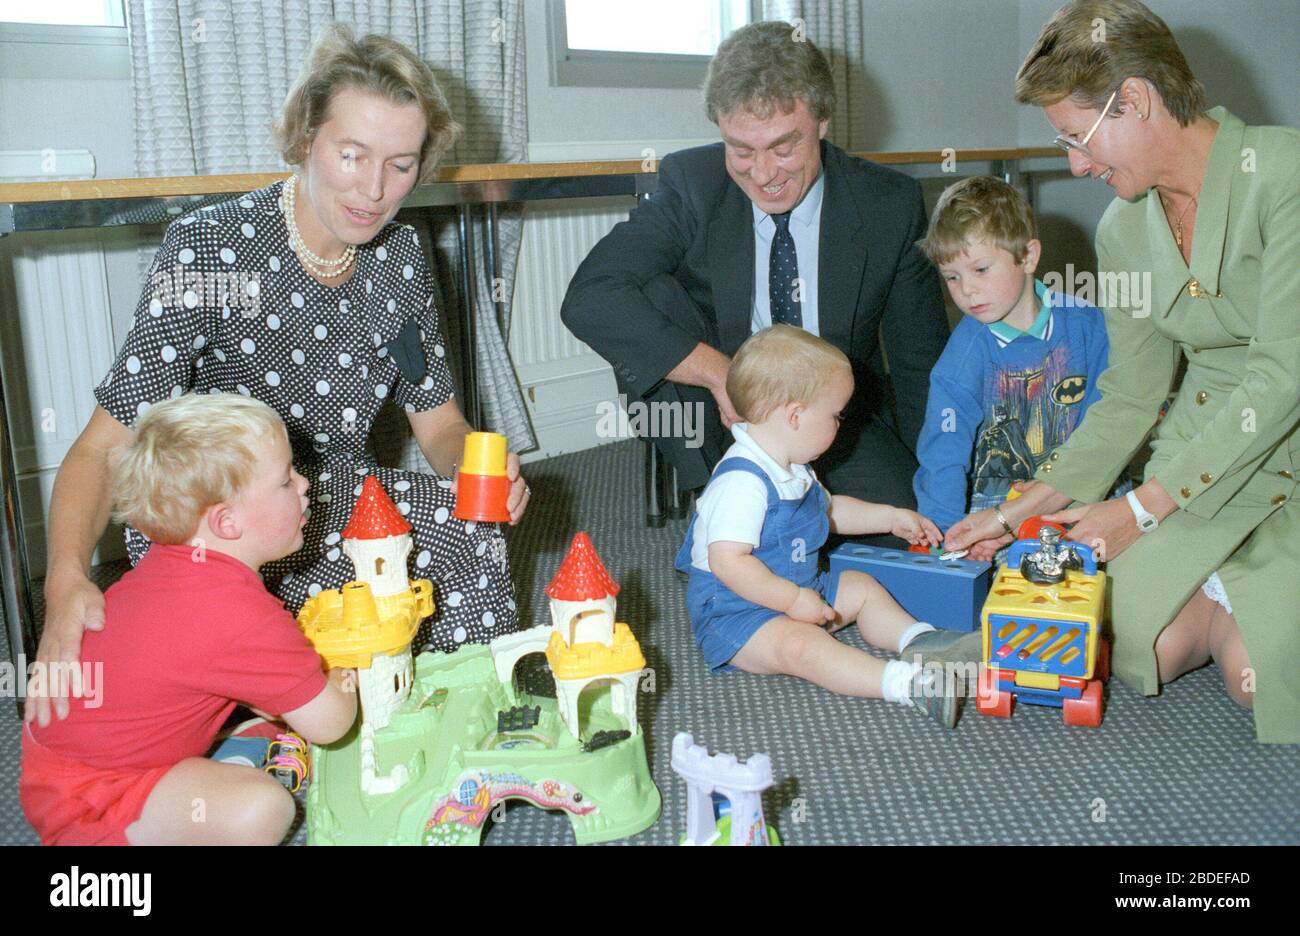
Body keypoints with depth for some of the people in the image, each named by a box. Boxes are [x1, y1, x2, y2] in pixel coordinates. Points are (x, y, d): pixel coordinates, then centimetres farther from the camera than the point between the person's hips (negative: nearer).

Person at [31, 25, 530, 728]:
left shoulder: (400, 257, -3)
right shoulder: (208, 249, -19)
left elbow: (437, 422, 5)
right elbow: (107, 444, -21)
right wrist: (67, 579, -39)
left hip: (334, 497, 5)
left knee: (471, 530, -23)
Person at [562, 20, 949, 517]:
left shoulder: (891, 204, -9)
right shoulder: (689, 184, -13)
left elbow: (921, 361, -1)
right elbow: (588, 298, -25)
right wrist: (721, 374, -32)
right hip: (720, 418, 0)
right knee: (642, 296, -23)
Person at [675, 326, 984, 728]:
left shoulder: (790, 467, 8)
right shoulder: (742, 481, -27)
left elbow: (827, 509, 27)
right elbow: (727, 561, -33)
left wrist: (892, 518, 24)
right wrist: (792, 600, -29)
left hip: (796, 591, 11)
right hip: (734, 612, -11)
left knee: (862, 588, 13)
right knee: (800, 645, -34)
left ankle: (919, 641, -5)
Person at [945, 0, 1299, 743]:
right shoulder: (1123, 230, 2)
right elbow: (1131, 398, 8)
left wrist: (1144, 507, -21)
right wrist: (1023, 510, 1)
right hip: (1203, 445, 5)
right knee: (1136, 644, -14)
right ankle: (1227, 602, 15)